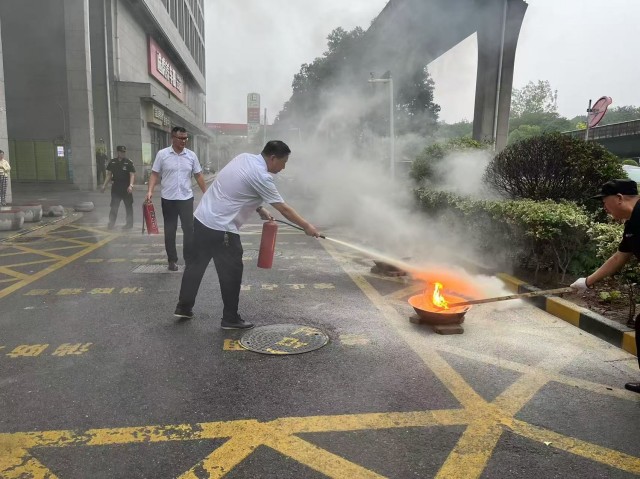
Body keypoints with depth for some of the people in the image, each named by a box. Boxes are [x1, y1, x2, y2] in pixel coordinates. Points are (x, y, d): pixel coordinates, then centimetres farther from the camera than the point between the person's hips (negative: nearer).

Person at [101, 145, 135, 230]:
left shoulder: (129, 162, -5)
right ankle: (111, 224, 5)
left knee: (128, 206, 8)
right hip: (116, 187, 3)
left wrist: (131, 185, -26)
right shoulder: (112, 162, 7)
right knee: (114, 206, 1)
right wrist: (104, 185, 7)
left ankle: (129, 223, 17)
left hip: (126, 188, -3)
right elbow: (109, 175, 13)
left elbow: (132, 175, -12)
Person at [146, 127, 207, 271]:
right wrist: (150, 191, -14)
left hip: (186, 198, 1)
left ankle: (189, 259, 13)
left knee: (189, 229, 2)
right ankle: (172, 260, 18)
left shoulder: (191, 155, 3)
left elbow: (198, 175, 8)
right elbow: (155, 174, -1)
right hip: (168, 199, -1)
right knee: (170, 231, 7)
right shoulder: (162, 154, -4)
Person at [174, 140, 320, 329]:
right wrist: (307, 226, 0)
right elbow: (284, 209, -11)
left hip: (201, 218, 9)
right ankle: (231, 319, 15)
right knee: (231, 273, 4)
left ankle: (183, 307, 32)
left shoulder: (244, 157, 7)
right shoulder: (261, 177, -17)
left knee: (196, 265, 19)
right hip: (221, 228, -9)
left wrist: (260, 209, 15)